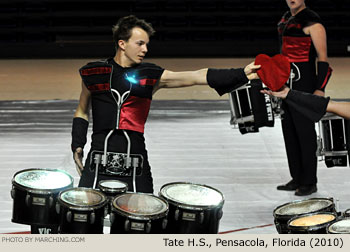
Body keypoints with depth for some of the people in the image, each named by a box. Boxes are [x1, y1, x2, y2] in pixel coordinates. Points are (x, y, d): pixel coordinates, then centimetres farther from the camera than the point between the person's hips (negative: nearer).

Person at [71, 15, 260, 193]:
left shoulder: (152, 76, 4)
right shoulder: (94, 73, 5)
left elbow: (197, 77, -4)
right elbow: (82, 112, 18)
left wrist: (241, 74, -13)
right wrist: (77, 145, 6)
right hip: (99, 165, -1)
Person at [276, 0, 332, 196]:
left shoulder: (312, 23, -12)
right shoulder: (286, 20, 14)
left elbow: (323, 58, -14)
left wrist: (320, 89, -20)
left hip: (303, 83, -9)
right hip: (285, 84, 9)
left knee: (305, 132, -4)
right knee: (289, 131, 11)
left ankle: (310, 183, 3)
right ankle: (297, 179, 19)